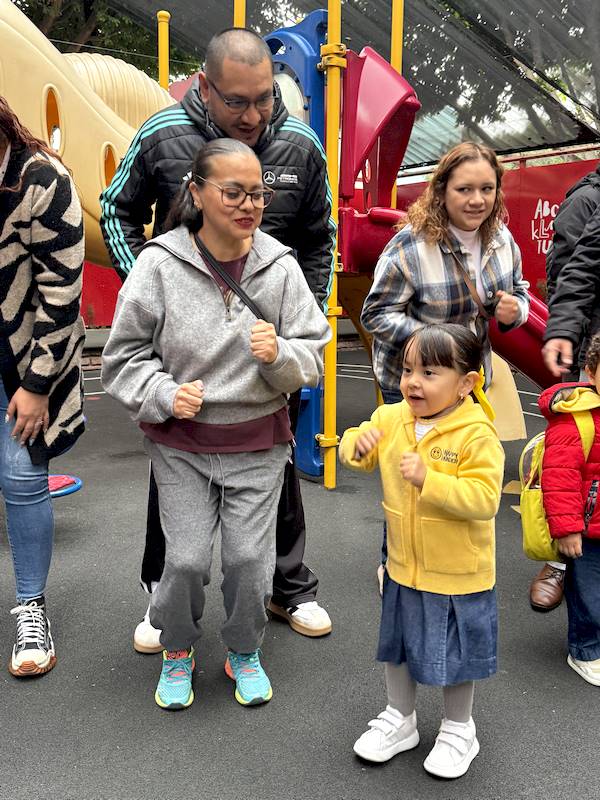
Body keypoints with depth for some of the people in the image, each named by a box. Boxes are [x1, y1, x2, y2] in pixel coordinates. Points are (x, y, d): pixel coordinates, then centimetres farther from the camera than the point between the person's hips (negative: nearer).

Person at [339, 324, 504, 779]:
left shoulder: (476, 435, -23)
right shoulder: (391, 419, -6)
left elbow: (485, 499, -28)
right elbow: (360, 457, 8)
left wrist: (429, 479, -37)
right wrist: (357, 444, -15)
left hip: (458, 574, -5)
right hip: (404, 567, 5)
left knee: (455, 657, 16)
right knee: (398, 647, 22)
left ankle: (459, 729, 42)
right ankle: (400, 720, 45)